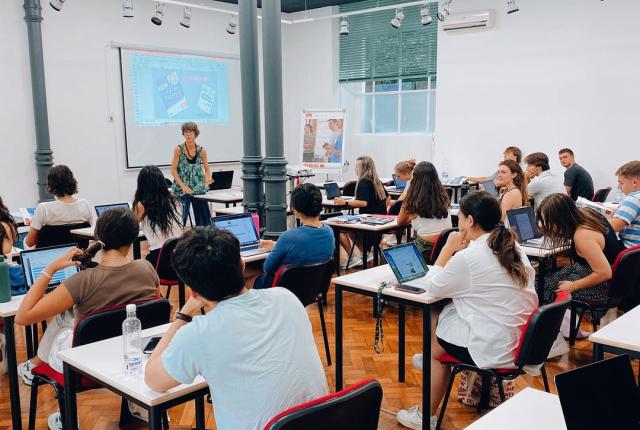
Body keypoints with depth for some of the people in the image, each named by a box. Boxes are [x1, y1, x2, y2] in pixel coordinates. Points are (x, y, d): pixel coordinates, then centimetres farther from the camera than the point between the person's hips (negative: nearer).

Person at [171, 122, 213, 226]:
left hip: (198, 188, 2)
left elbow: (207, 170, 8)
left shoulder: (201, 151, 2)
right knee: (181, 217, -7)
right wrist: (183, 186, -15)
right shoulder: (178, 149, -4)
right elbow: (173, 170, -5)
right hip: (181, 189, -2)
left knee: (204, 217, -1)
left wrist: (207, 179, -14)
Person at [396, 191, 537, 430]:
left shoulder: (469, 257, -20)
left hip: (495, 350, -7)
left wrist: (448, 249, -2)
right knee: (444, 315, 20)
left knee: (433, 342, 16)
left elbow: (432, 287, -7)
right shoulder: (513, 247, 4)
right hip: (521, 341, 7)